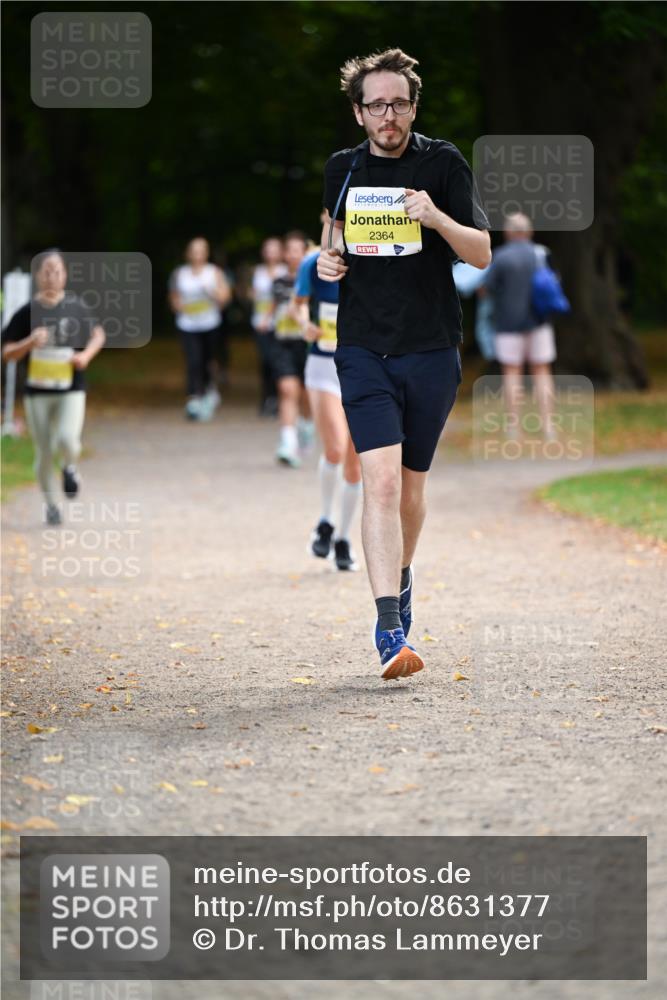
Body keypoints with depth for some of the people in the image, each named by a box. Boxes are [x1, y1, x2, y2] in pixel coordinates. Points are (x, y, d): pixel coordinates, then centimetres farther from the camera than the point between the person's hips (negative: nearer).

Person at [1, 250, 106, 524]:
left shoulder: (76, 306, -2)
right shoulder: (27, 312, -5)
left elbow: (98, 334, 13)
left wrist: (86, 355, -7)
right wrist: (30, 342, -21)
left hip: (71, 390, -1)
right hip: (37, 392, 1)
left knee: (67, 441, -22)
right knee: (44, 454, 6)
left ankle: (70, 467, 14)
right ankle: (50, 504, 28)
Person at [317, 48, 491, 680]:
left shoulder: (443, 164, -2)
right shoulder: (342, 169, 7)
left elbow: (482, 255, -5)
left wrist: (438, 219, -23)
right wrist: (328, 257, 4)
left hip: (431, 351, 0)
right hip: (364, 349, 0)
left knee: (410, 488, 10)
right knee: (380, 481, -15)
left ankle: (401, 575, 41)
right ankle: (390, 630, -20)